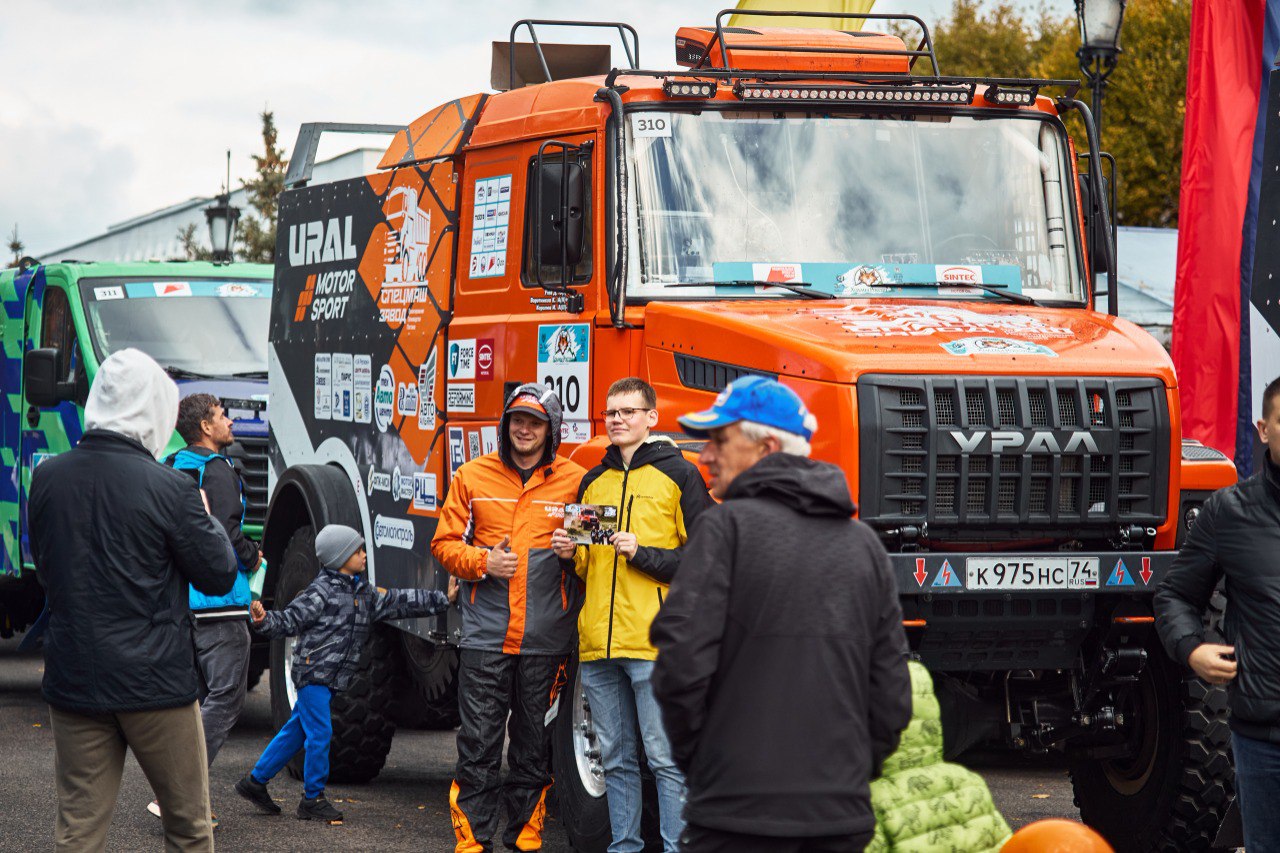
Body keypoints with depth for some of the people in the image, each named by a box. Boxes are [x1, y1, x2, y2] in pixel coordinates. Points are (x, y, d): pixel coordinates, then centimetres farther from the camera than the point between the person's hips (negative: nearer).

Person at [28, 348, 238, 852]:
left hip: (73, 682, 4)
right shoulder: (169, 490, -15)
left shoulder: (47, 479, 0)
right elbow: (219, 576, -5)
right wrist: (204, 520, 11)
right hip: (157, 683, -4)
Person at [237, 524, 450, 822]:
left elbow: (398, 602, 16)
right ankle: (313, 799, 1)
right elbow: (289, 620, -13)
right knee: (320, 733, -8)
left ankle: (255, 781, 23)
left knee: (295, 731, 13)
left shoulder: (364, 592, 13)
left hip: (331, 678, 8)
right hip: (312, 671, -8)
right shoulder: (321, 591, -12)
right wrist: (264, 620, -32)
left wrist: (441, 600, 13)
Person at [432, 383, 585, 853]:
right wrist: (482, 563, -9)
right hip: (485, 634, 0)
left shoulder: (575, 481, 5)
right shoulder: (472, 477, 6)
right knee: (478, 743, -2)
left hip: (546, 639, 0)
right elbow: (445, 543, 9)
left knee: (533, 746, 8)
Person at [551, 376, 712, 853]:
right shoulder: (593, 482, 19)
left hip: (653, 640, -6)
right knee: (615, 759, 10)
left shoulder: (678, 475, 1)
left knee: (665, 757, -6)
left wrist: (644, 555, -14)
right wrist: (569, 554, 5)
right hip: (598, 643, 6)